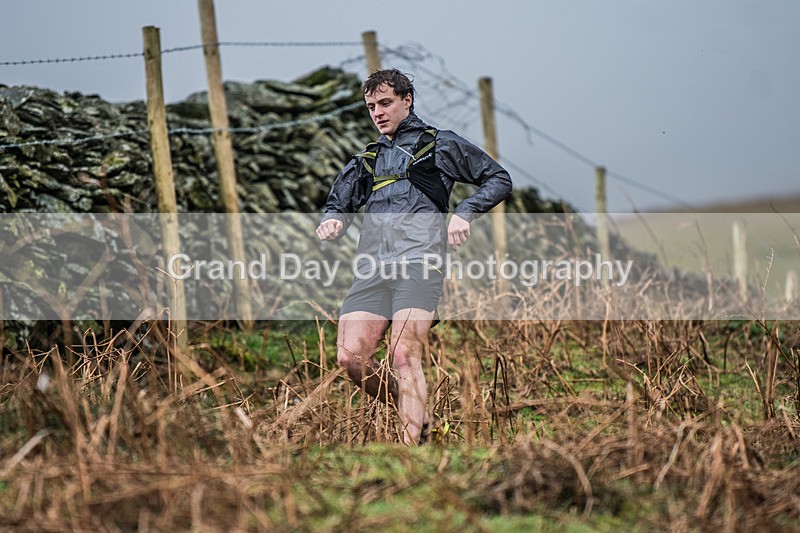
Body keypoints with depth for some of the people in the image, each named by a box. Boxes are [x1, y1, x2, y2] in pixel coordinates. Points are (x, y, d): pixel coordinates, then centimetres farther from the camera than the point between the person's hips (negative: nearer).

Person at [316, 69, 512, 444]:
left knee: (404, 357, -20)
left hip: (419, 259, -5)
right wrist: (332, 221, 8)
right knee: (352, 359, -10)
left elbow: (498, 179, 16)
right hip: (372, 266, 5)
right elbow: (338, 204, 33)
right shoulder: (367, 160, 30)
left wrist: (464, 213, -1)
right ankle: (417, 418, 10)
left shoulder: (440, 145, 16)